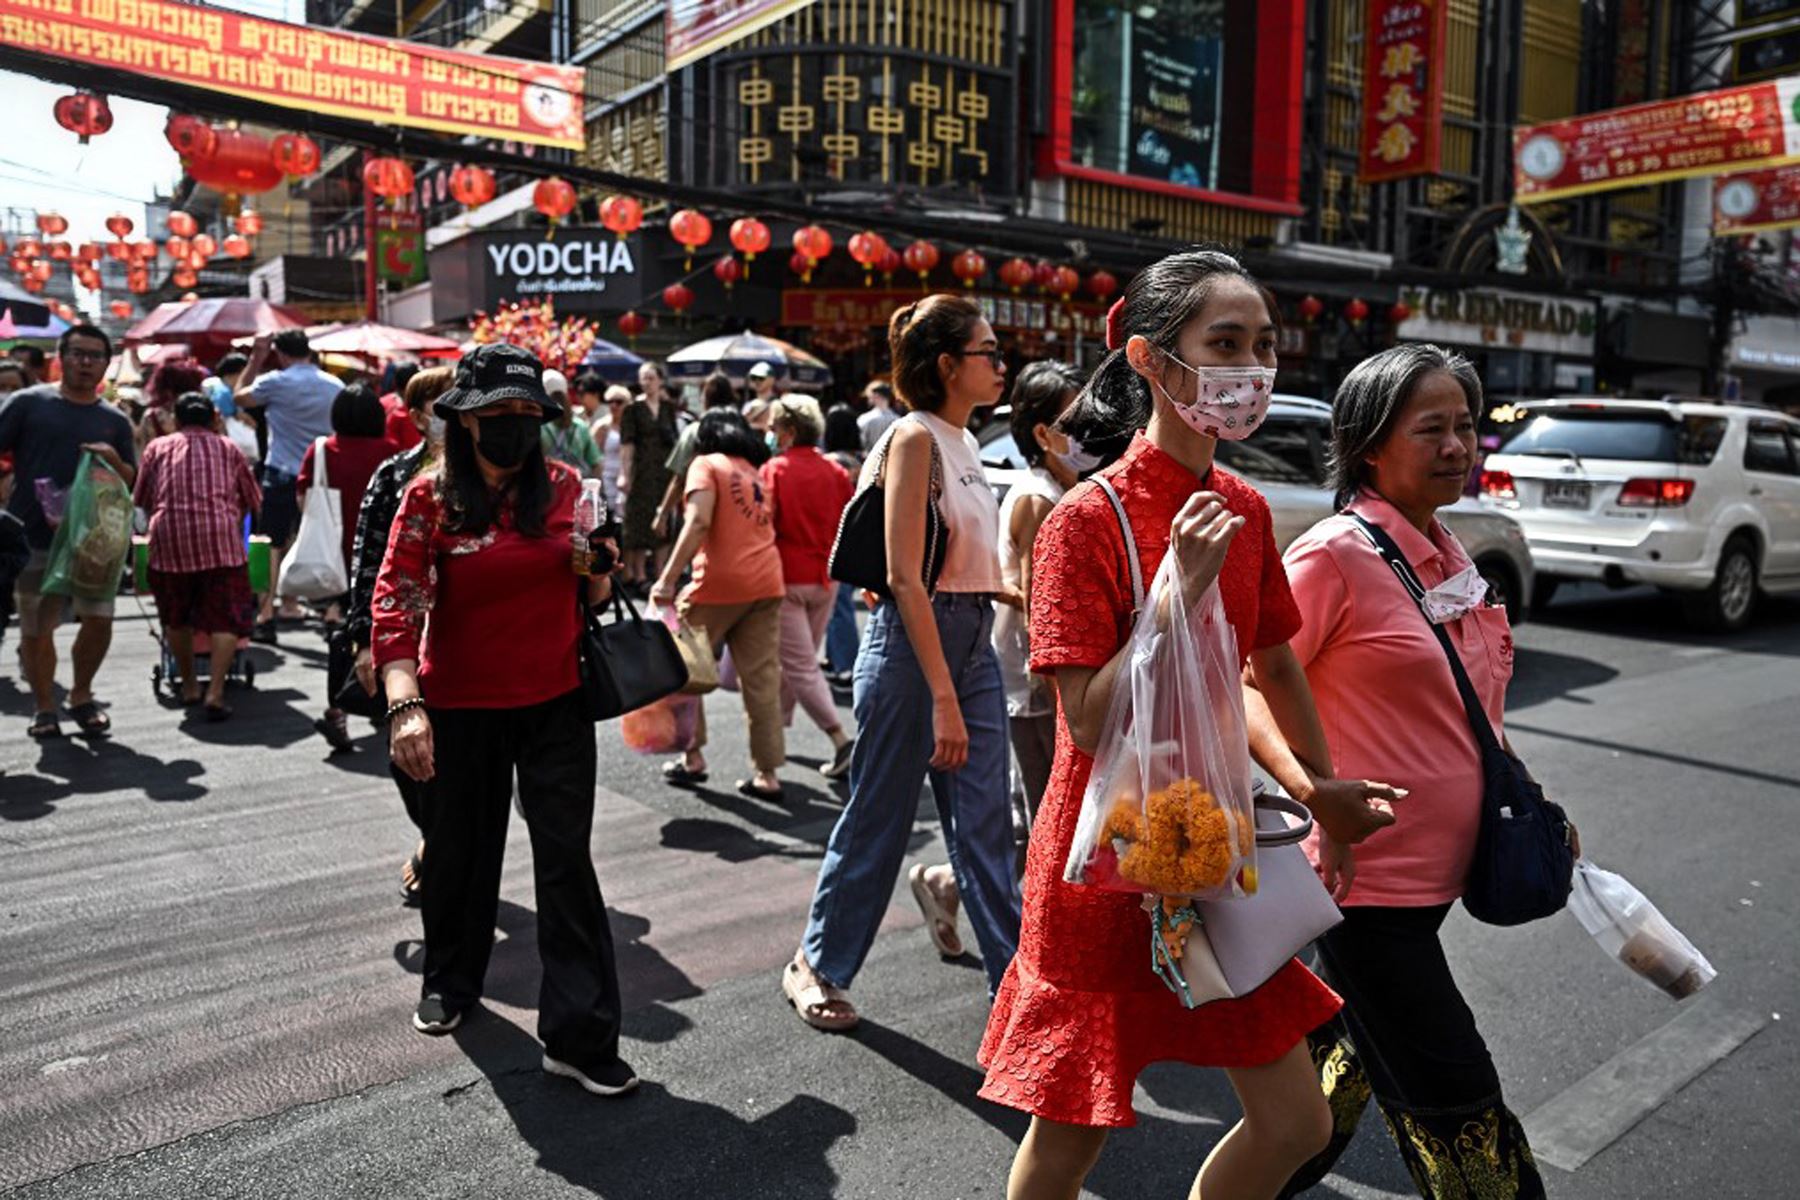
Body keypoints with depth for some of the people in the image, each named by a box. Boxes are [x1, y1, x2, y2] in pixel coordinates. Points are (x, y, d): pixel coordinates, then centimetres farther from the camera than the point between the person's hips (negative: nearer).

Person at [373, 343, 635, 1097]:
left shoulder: (564, 486, -1)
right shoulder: (430, 499, -7)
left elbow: (594, 595, 12)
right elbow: (394, 603, -14)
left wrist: (598, 568, -12)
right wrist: (405, 703, -27)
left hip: (555, 702, 1)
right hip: (460, 707, 0)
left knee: (566, 858, -3)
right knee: (460, 852, 17)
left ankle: (580, 1037, 5)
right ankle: (450, 982, 45)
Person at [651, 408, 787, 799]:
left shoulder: (706, 464, 1)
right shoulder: (756, 472, 23)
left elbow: (698, 521, -14)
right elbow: (761, 526, 17)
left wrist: (667, 579, -18)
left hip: (719, 583, -6)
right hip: (766, 583, 6)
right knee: (762, 679, 6)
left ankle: (692, 756, 19)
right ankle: (767, 773, 6)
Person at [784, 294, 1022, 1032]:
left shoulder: (961, 442, 12)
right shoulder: (914, 438, -13)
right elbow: (905, 577, -20)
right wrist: (943, 699, -23)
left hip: (972, 644, 8)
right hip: (911, 645, -8)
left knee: (986, 829, 9)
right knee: (878, 820, 7)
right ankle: (817, 965, 27)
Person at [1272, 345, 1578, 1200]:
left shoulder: (1446, 555, 10)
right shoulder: (1334, 555, -16)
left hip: (1432, 869, 9)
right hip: (1366, 879, -8)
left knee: (1350, 1059, 22)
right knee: (1455, 1105, 0)